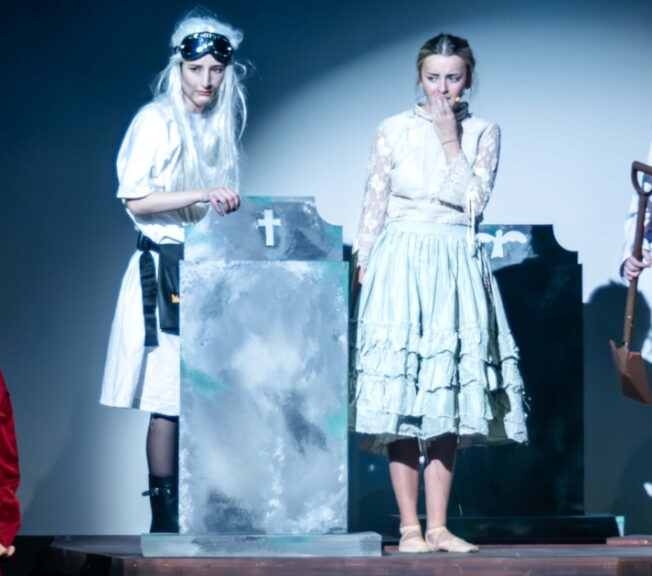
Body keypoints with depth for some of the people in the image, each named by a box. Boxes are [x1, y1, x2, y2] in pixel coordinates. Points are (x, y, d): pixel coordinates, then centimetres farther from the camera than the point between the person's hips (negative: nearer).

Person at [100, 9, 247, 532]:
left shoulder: (223, 124, 15)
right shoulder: (157, 121, -5)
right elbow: (135, 200, -12)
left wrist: (230, 206, 7)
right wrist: (200, 196, -20)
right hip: (164, 267, -6)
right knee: (169, 394, -9)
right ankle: (164, 514, -5)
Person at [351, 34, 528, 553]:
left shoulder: (484, 134, 6)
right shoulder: (394, 130, 4)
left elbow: (474, 200, -8)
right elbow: (375, 205, 5)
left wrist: (451, 139, -9)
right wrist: (364, 270, 1)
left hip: (457, 271, 1)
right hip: (399, 268, -1)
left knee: (447, 397, 1)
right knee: (400, 396, -5)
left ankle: (437, 527, 5)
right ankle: (409, 527, -2)